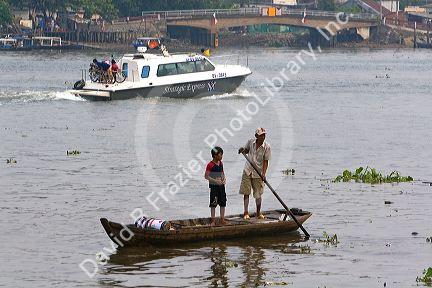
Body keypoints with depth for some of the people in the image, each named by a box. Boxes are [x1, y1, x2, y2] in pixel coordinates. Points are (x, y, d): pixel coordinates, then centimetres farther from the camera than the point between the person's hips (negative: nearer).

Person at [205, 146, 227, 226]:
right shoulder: (210, 165, -13)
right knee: (213, 204, -2)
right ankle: (213, 220, 4)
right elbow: (206, 176, -14)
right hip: (213, 186, -7)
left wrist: (224, 179, -1)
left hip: (221, 185, 7)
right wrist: (215, 181, -21)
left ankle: (222, 219, 17)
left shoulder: (221, 163, 7)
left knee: (223, 203, 8)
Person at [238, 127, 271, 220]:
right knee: (246, 192, -2)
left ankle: (258, 213, 20)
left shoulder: (267, 147, -11)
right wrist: (242, 150, -6)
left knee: (258, 194, 5)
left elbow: (265, 161, -11)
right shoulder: (250, 142, -2)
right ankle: (246, 213, 3)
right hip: (247, 171, 2)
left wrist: (263, 174, -22)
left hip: (258, 173, -2)